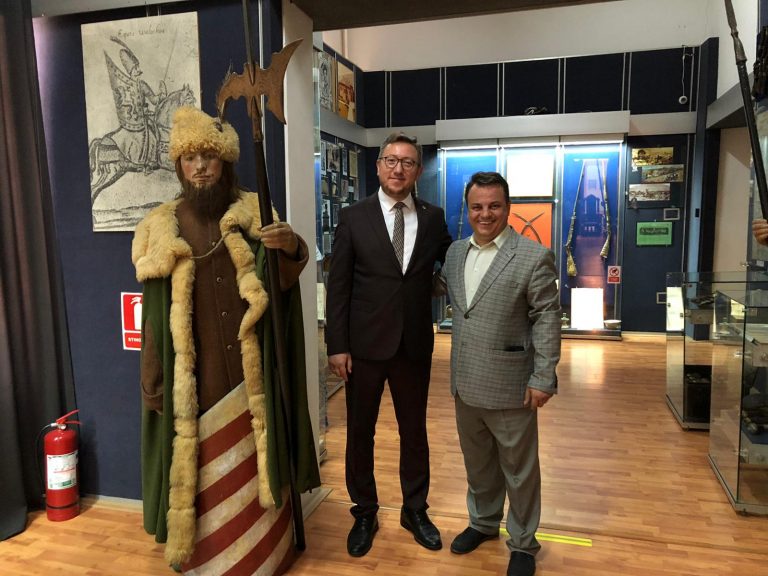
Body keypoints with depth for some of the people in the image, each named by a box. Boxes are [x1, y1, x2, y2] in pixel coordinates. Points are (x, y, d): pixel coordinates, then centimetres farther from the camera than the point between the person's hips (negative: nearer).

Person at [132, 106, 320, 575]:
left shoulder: (253, 214, 2)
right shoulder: (163, 228, 3)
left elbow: (282, 279, -8)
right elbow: (157, 313, 3)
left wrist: (291, 247, -30)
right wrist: (156, 382, 2)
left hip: (249, 368, 0)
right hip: (196, 373, 1)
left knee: (252, 458, 8)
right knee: (205, 466, 7)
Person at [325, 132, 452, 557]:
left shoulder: (433, 218, 3)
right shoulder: (353, 217, -3)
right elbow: (338, 286, -5)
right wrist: (337, 346, -9)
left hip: (414, 345, 2)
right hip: (364, 345, -1)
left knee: (414, 431, 16)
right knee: (360, 432, 12)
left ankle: (414, 509, 37)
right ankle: (365, 513, 34)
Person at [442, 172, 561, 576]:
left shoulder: (534, 256, -12)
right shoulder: (455, 251, 6)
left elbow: (547, 320, -11)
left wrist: (543, 379, -12)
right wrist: (456, 373, 13)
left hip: (509, 386, -5)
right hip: (465, 384, 6)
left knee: (519, 469, 12)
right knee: (477, 463, 22)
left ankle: (522, 543, 32)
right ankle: (483, 522, 43)